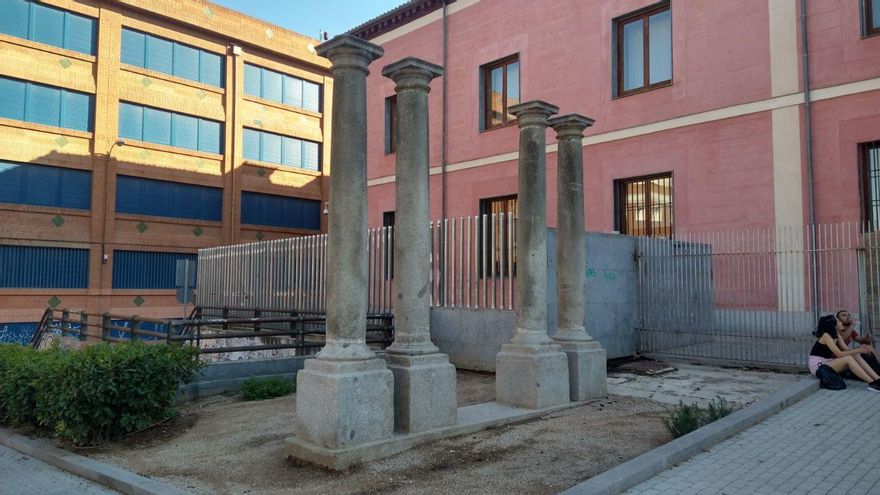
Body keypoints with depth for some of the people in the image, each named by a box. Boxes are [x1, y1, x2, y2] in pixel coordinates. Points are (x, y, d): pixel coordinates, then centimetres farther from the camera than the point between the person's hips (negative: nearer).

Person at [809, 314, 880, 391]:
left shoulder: (835, 335, 11)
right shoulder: (826, 335, -16)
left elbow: (846, 350, 3)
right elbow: (839, 354, -21)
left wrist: (860, 348, -14)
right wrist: (859, 350, -19)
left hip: (827, 363, 9)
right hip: (818, 365, -9)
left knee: (856, 356, -8)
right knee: (848, 358, -26)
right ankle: (872, 383, -26)